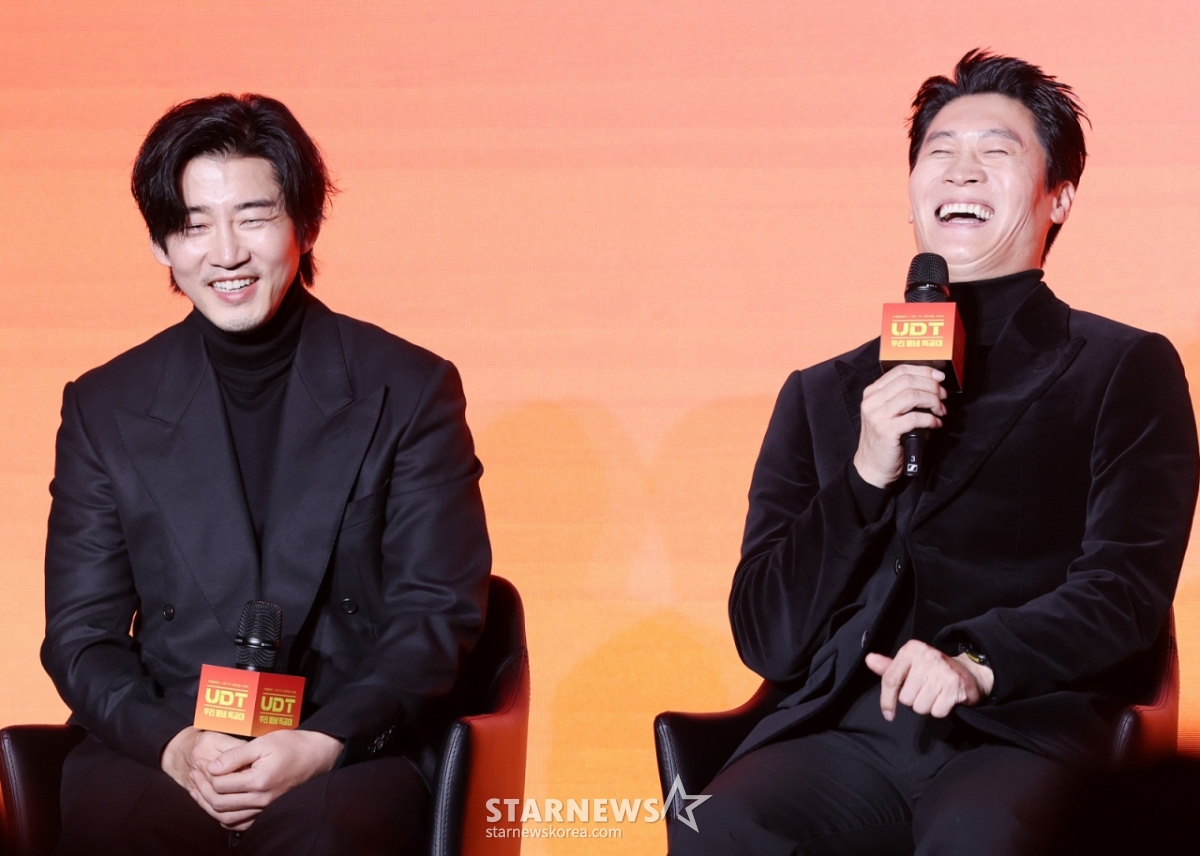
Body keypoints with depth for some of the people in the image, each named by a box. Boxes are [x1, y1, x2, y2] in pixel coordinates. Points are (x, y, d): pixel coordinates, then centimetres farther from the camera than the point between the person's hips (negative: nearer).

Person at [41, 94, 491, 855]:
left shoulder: (412, 391, 6)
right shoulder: (105, 409, 11)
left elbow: (440, 612, 2)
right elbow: (80, 634, 9)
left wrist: (321, 743, -14)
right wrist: (173, 743, -11)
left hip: (349, 757, -2)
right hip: (160, 755, 2)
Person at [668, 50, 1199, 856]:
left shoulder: (1126, 370, 15)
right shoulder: (824, 395, 22)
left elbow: (1127, 585, 0)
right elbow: (767, 639, 14)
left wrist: (979, 660, -19)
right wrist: (864, 478, -1)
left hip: (1019, 732, -2)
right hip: (841, 727, 3)